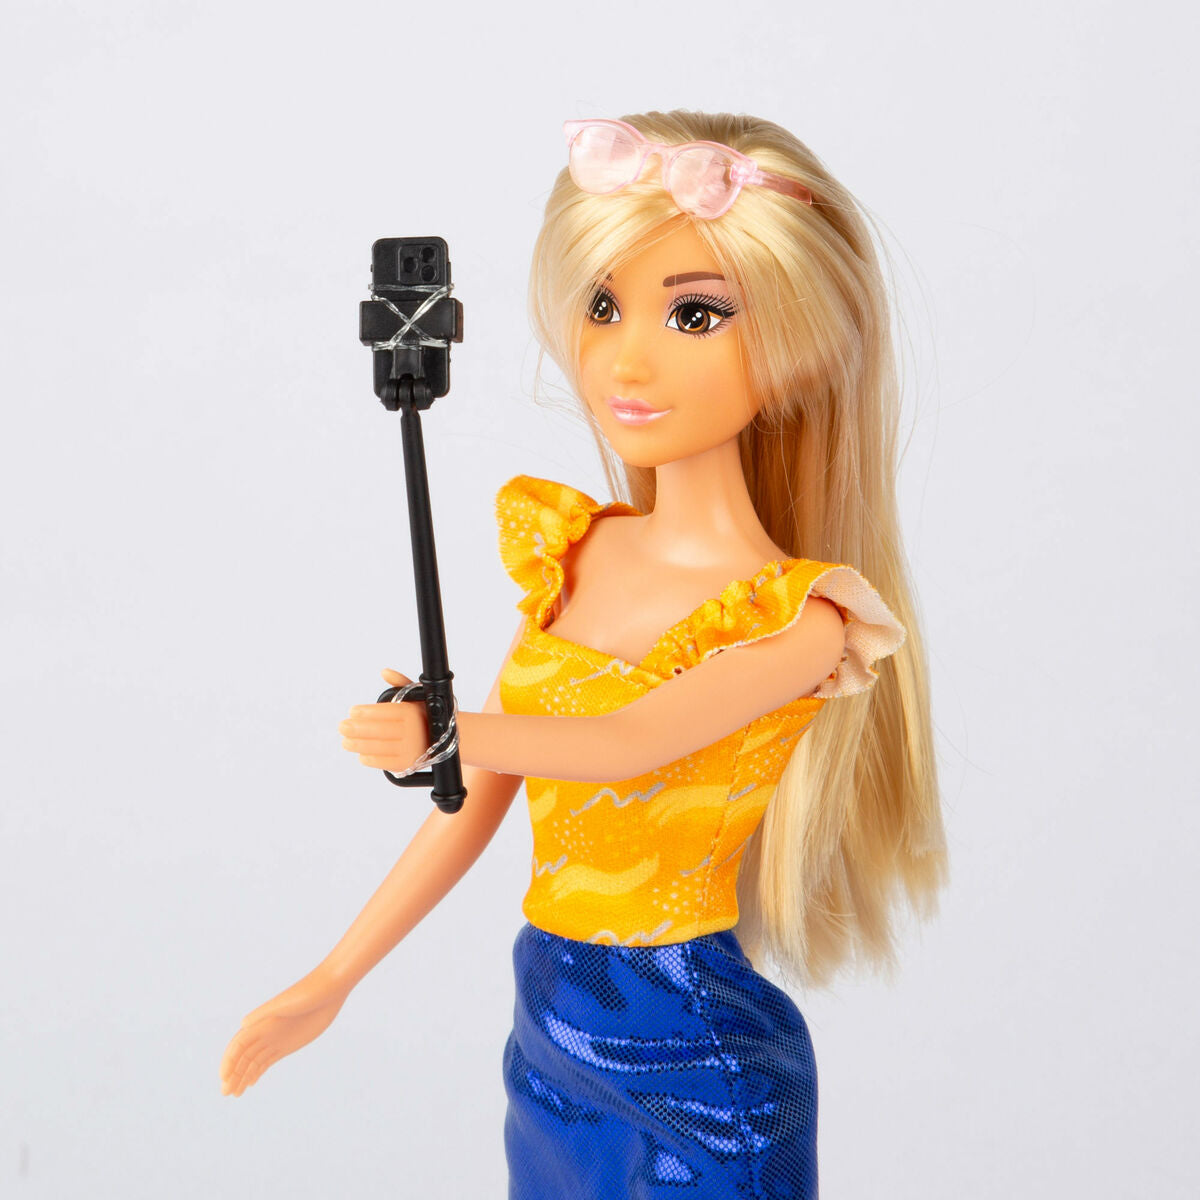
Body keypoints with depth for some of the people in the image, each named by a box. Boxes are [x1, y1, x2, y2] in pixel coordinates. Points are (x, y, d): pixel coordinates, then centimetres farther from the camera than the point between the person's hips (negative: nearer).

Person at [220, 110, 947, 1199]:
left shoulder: (799, 617, -18)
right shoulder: (569, 550, 0)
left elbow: (625, 745, -28)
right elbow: (479, 804, 4)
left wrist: (437, 732, -17)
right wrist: (330, 984, 5)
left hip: (699, 1070, -5)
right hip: (549, 1036, 6)